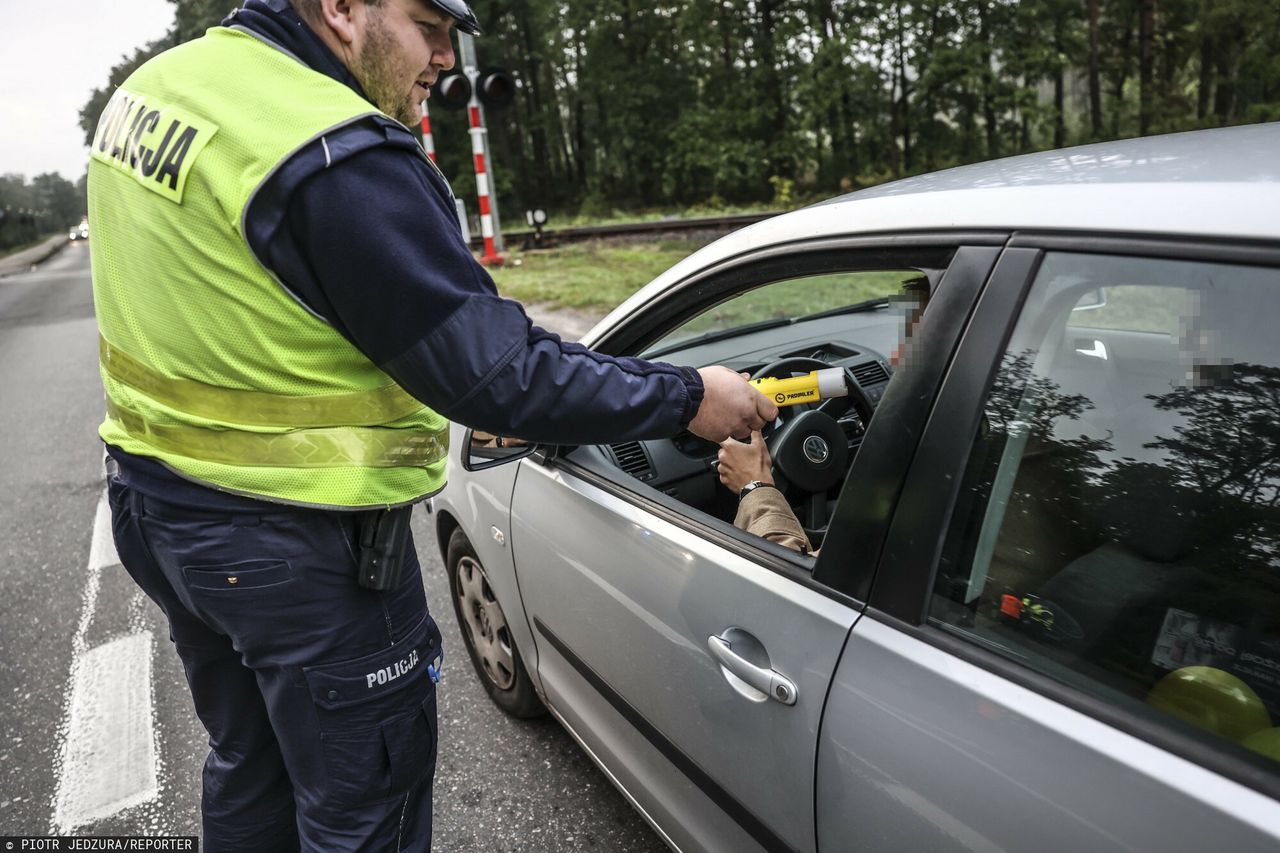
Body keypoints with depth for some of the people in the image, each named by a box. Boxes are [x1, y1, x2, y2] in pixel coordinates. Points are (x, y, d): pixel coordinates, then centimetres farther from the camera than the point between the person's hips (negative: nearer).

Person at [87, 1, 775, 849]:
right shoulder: (341, 163, -26)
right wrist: (686, 397, -16)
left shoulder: (161, 81, 4)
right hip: (296, 549, -9)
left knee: (250, 766, 29)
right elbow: (493, 372, -27)